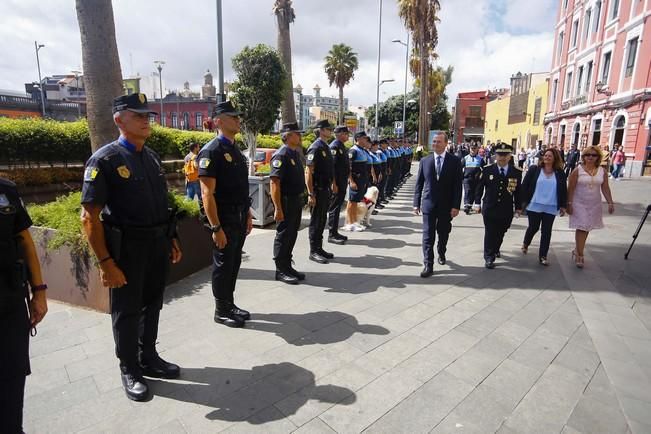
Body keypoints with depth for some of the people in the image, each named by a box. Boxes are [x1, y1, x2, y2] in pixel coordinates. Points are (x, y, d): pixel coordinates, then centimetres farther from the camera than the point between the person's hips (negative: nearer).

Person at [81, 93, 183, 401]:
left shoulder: (152, 157, 9)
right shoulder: (104, 159, -11)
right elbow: (89, 216, -14)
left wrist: (172, 240, 12)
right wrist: (105, 262, -18)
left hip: (158, 246, 6)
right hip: (127, 249, -6)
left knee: (152, 305, 18)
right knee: (127, 311, 10)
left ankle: (148, 358, 37)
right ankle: (130, 371, 29)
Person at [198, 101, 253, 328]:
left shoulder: (236, 150, 13)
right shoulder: (211, 151, -14)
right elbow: (207, 194, -18)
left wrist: (247, 214, 16)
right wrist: (216, 228, -21)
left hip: (239, 219, 8)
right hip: (223, 220, -8)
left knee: (234, 264, 16)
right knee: (223, 265, 5)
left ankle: (230, 304, 32)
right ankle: (221, 311, 21)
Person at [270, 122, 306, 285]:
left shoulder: (295, 153, 12)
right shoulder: (281, 155, -17)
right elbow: (274, 183, -22)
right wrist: (278, 208, -25)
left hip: (297, 201, 9)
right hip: (286, 202, -9)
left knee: (292, 235, 16)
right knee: (283, 236, 2)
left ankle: (288, 267, 28)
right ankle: (281, 270, 14)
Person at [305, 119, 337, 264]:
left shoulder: (326, 147, 13)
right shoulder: (315, 147, -14)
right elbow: (308, 172, -19)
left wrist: (333, 184, 18)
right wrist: (311, 194, -22)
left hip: (326, 189, 9)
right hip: (318, 190, -9)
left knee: (322, 220, 15)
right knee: (316, 221, 0)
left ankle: (319, 248, 26)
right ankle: (314, 252, 10)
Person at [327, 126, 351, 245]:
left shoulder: (342, 146, 16)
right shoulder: (334, 146, -15)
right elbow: (332, 166, -21)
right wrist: (334, 184, -24)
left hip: (343, 182, 10)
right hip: (337, 183, -10)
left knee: (338, 207, 14)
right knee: (334, 208, -4)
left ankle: (335, 232, 23)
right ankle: (332, 235, 3)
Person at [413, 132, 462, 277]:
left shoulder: (454, 161, -3)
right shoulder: (425, 161, 2)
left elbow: (457, 185, -6)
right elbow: (419, 183, 5)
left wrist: (456, 206, -11)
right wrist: (416, 203, 1)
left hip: (446, 205, 0)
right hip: (429, 204, 0)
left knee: (443, 234, 16)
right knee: (428, 236, -2)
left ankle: (441, 253, 43)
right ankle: (428, 265, 4)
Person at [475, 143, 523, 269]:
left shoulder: (517, 172, -2)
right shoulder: (487, 170, -5)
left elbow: (518, 191, 4)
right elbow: (479, 187, 1)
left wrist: (518, 207, 6)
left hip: (506, 210, 2)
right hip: (489, 208, -2)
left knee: (500, 233, 16)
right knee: (490, 233, 3)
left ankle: (495, 249, 42)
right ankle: (489, 257, 12)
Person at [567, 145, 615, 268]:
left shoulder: (602, 171, 3)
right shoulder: (577, 170, -8)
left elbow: (605, 188, 7)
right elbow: (570, 189, -7)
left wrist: (610, 203, 1)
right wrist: (569, 203, -11)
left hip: (594, 205, 4)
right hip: (579, 204, -4)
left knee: (586, 229, 11)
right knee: (581, 228, -7)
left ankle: (577, 250, 28)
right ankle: (580, 255, -1)